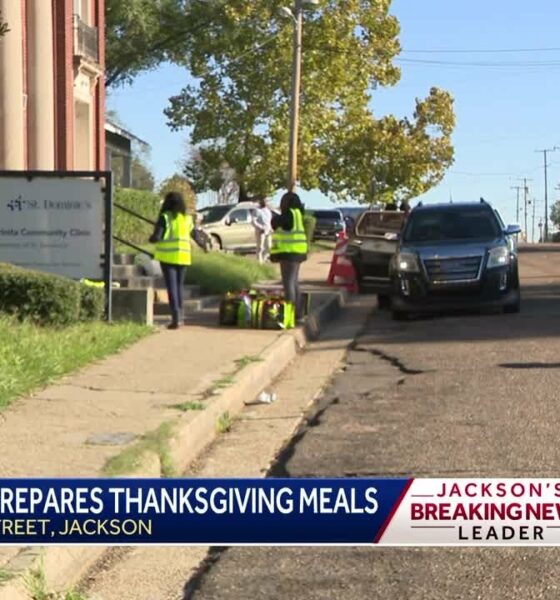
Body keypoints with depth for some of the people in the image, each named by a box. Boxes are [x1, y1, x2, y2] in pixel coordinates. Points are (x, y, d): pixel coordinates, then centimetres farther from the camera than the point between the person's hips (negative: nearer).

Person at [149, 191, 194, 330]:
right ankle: (179, 316, 21)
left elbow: (156, 237, -15)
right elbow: (192, 236, 6)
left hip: (168, 256, -4)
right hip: (183, 256, 4)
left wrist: (151, 238, 6)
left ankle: (176, 318, -11)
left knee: (172, 287, -2)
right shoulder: (188, 218, 5)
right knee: (179, 286, 17)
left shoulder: (165, 217, -9)